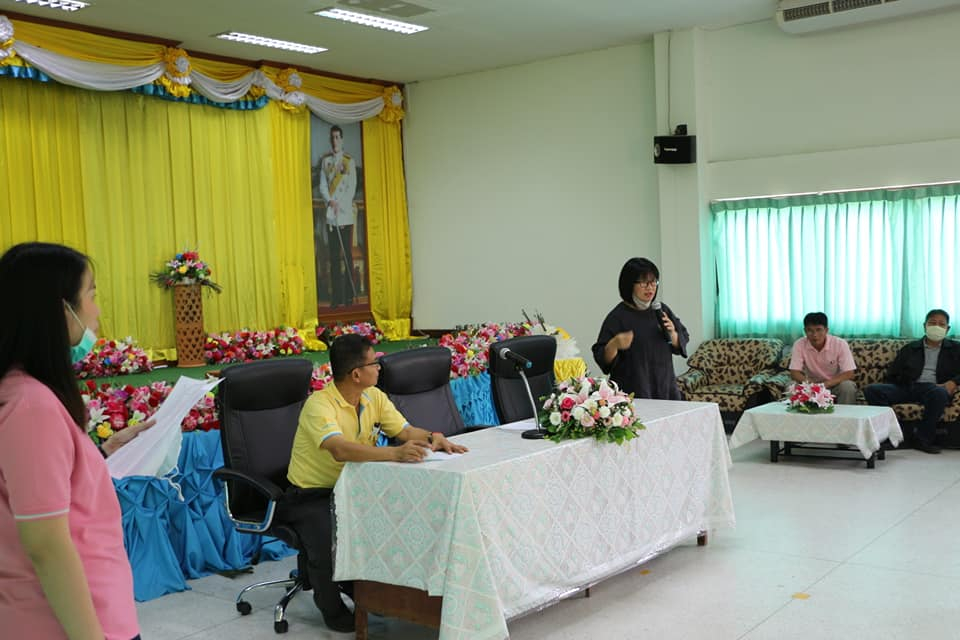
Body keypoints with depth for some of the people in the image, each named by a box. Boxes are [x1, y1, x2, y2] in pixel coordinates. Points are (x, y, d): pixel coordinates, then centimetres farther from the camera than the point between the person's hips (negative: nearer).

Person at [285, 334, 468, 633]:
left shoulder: (374, 398, -1)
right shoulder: (319, 405, -25)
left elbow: (406, 431, 0)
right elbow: (340, 450, -41)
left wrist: (433, 438, -23)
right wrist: (394, 453, -52)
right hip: (311, 497, -7)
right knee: (330, 541, -32)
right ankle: (332, 608, -1)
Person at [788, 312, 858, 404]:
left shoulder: (840, 344, -18)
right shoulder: (799, 345, -14)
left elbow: (849, 374, -20)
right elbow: (794, 373, -16)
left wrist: (826, 384, -35)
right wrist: (809, 383, -37)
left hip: (835, 384, -1)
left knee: (848, 386, -32)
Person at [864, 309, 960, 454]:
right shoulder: (909, 348, 23)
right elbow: (891, 375, 16)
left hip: (933, 388, -2)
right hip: (907, 388, 2)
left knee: (939, 393, -40)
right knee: (871, 390, -23)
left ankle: (923, 439, -25)